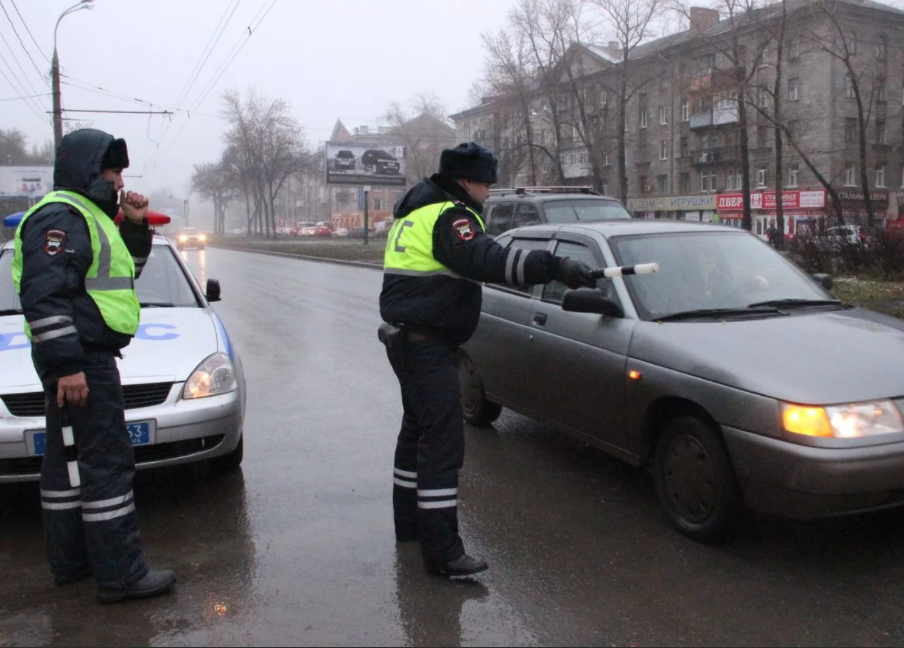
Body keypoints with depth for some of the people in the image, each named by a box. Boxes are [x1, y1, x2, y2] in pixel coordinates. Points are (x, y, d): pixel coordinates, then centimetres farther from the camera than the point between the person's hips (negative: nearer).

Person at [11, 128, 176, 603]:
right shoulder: (60, 216, -13)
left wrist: (136, 229, 12)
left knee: (68, 462, 15)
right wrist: (67, 364, -26)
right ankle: (120, 575, -4)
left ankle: (71, 562, 26)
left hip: (84, 357, 11)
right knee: (107, 463, -9)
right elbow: (44, 296, -22)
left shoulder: (88, 216, 19)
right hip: (78, 359, -11)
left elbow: (123, 272, 27)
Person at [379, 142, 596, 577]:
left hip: (409, 339, 11)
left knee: (418, 430, 21)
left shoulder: (420, 211, 17)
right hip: (425, 342, -11)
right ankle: (442, 551, -12)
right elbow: (486, 260, -32)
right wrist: (554, 268, -36)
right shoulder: (448, 216, -16)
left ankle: (410, 521, 35)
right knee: (442, 442, -13)